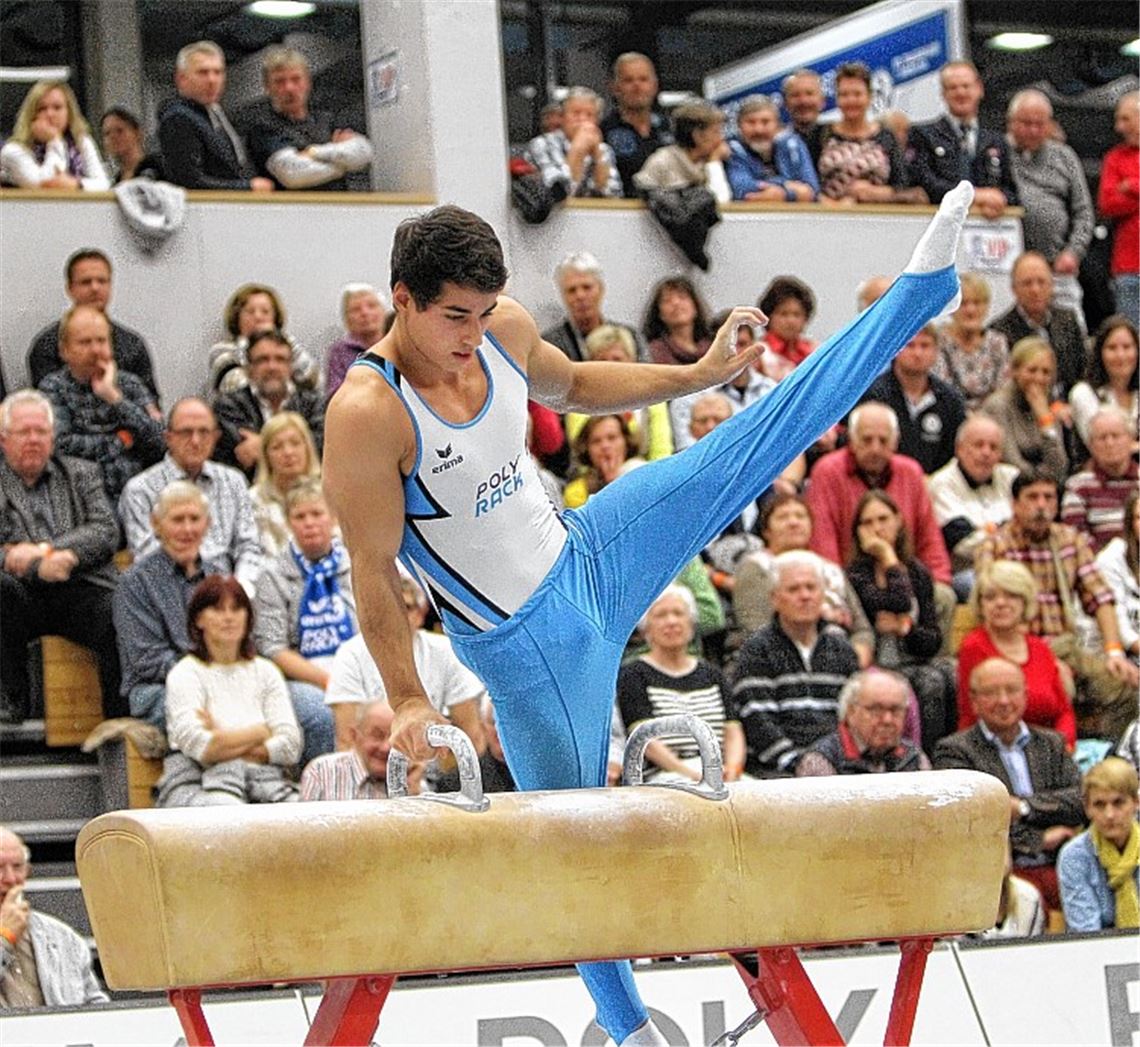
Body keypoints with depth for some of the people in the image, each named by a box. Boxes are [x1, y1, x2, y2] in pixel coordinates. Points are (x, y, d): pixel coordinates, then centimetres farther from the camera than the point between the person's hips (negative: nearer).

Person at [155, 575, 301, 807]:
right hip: (196, 784, -4)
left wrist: (224, 743, -6)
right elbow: (199, 748, -13)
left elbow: (290, 746, 5)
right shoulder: (184, 674, 3)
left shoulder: (266, 672, 18)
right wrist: (261, 732, 0)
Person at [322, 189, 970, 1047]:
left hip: (590, 550, 6)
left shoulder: (504, 328, -9)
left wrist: (699, 375, 9)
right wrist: (406, 699, -18)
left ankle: (924, 285, 10)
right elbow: (373, 569, -20)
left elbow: (574, 388, 14)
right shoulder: (366, 415, -29)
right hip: (523, 641, -5)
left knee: (769, 432, 2)